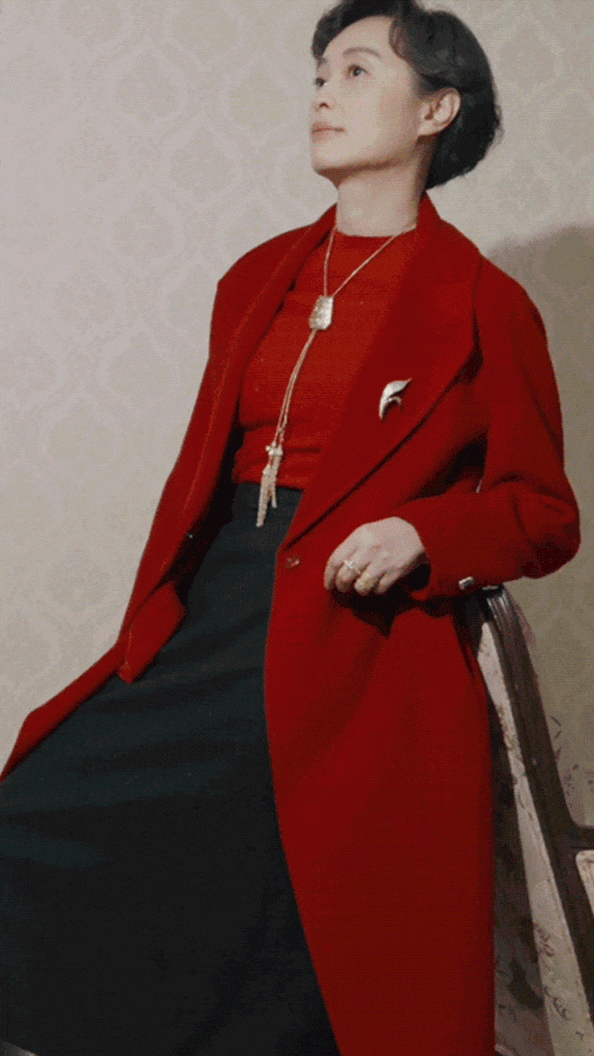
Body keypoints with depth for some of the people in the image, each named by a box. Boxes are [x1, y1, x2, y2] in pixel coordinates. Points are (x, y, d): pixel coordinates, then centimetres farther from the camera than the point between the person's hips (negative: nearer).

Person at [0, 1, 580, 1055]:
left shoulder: (483, 307, 0)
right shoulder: (257, 280, 16)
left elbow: (545, 515, 3)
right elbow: (199, 471, 17)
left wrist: (423, 534, -16)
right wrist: (145, 636, 8)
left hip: (361, 654, -5)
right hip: (211, 623, 6)